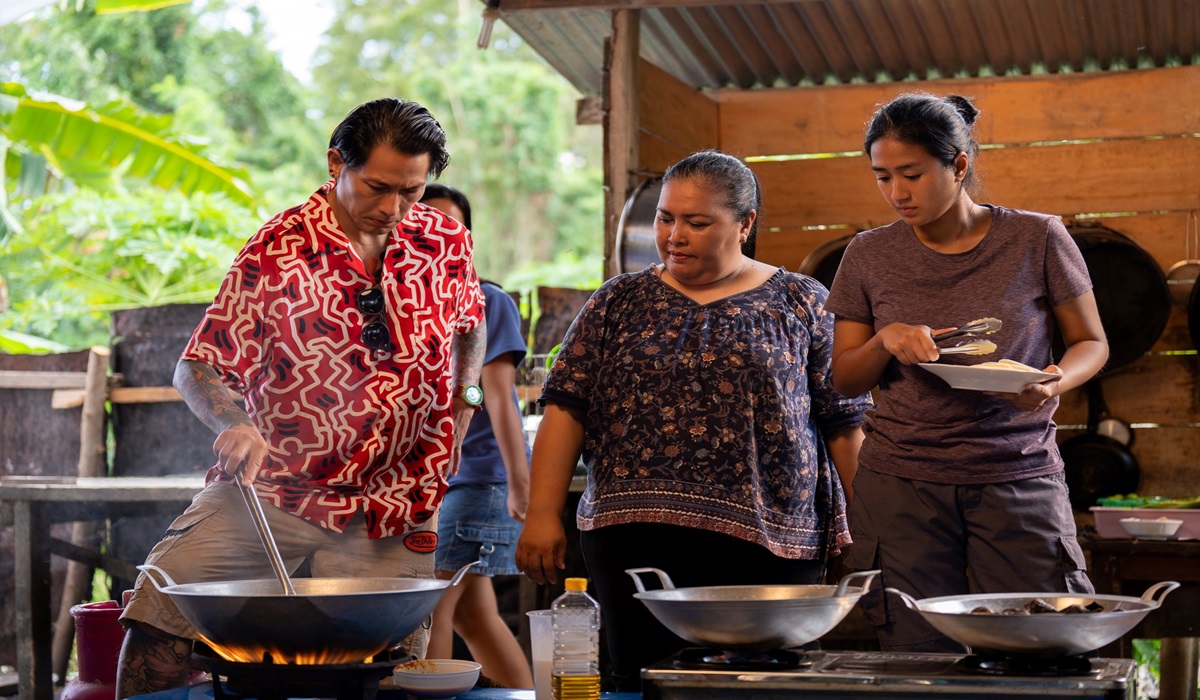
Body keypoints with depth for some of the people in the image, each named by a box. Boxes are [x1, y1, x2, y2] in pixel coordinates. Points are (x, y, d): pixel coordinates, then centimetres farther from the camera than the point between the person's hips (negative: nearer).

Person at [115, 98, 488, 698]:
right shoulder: (275, 251, -7)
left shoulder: (448, 243, 2)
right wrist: (234, 425, -26)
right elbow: (197, 368, -6)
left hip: (387, 514, 2)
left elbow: (470, 326, 25)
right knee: (161, 607, -13)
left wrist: (465, 395, 9)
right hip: (268, 488, -1)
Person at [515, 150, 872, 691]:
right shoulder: (620, 302, 11)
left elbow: (844, 423, 5)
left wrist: (863, 528, -1)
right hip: (637, 536, 1)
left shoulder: (802, 304, 7)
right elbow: (568, 408, 6)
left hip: (771, 544, -1)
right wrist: (543, 514, -3)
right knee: (640, 686, 2)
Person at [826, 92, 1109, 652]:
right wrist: (886, 340, -10)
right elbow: (843, 380, 11)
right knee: (919, 660, -3)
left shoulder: (1037, 239, 1)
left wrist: (1055, 382, -13)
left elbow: (1091, 343, 9)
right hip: (901, 481, 1)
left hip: (1017, 478, -1)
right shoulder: (869, 256, 6)